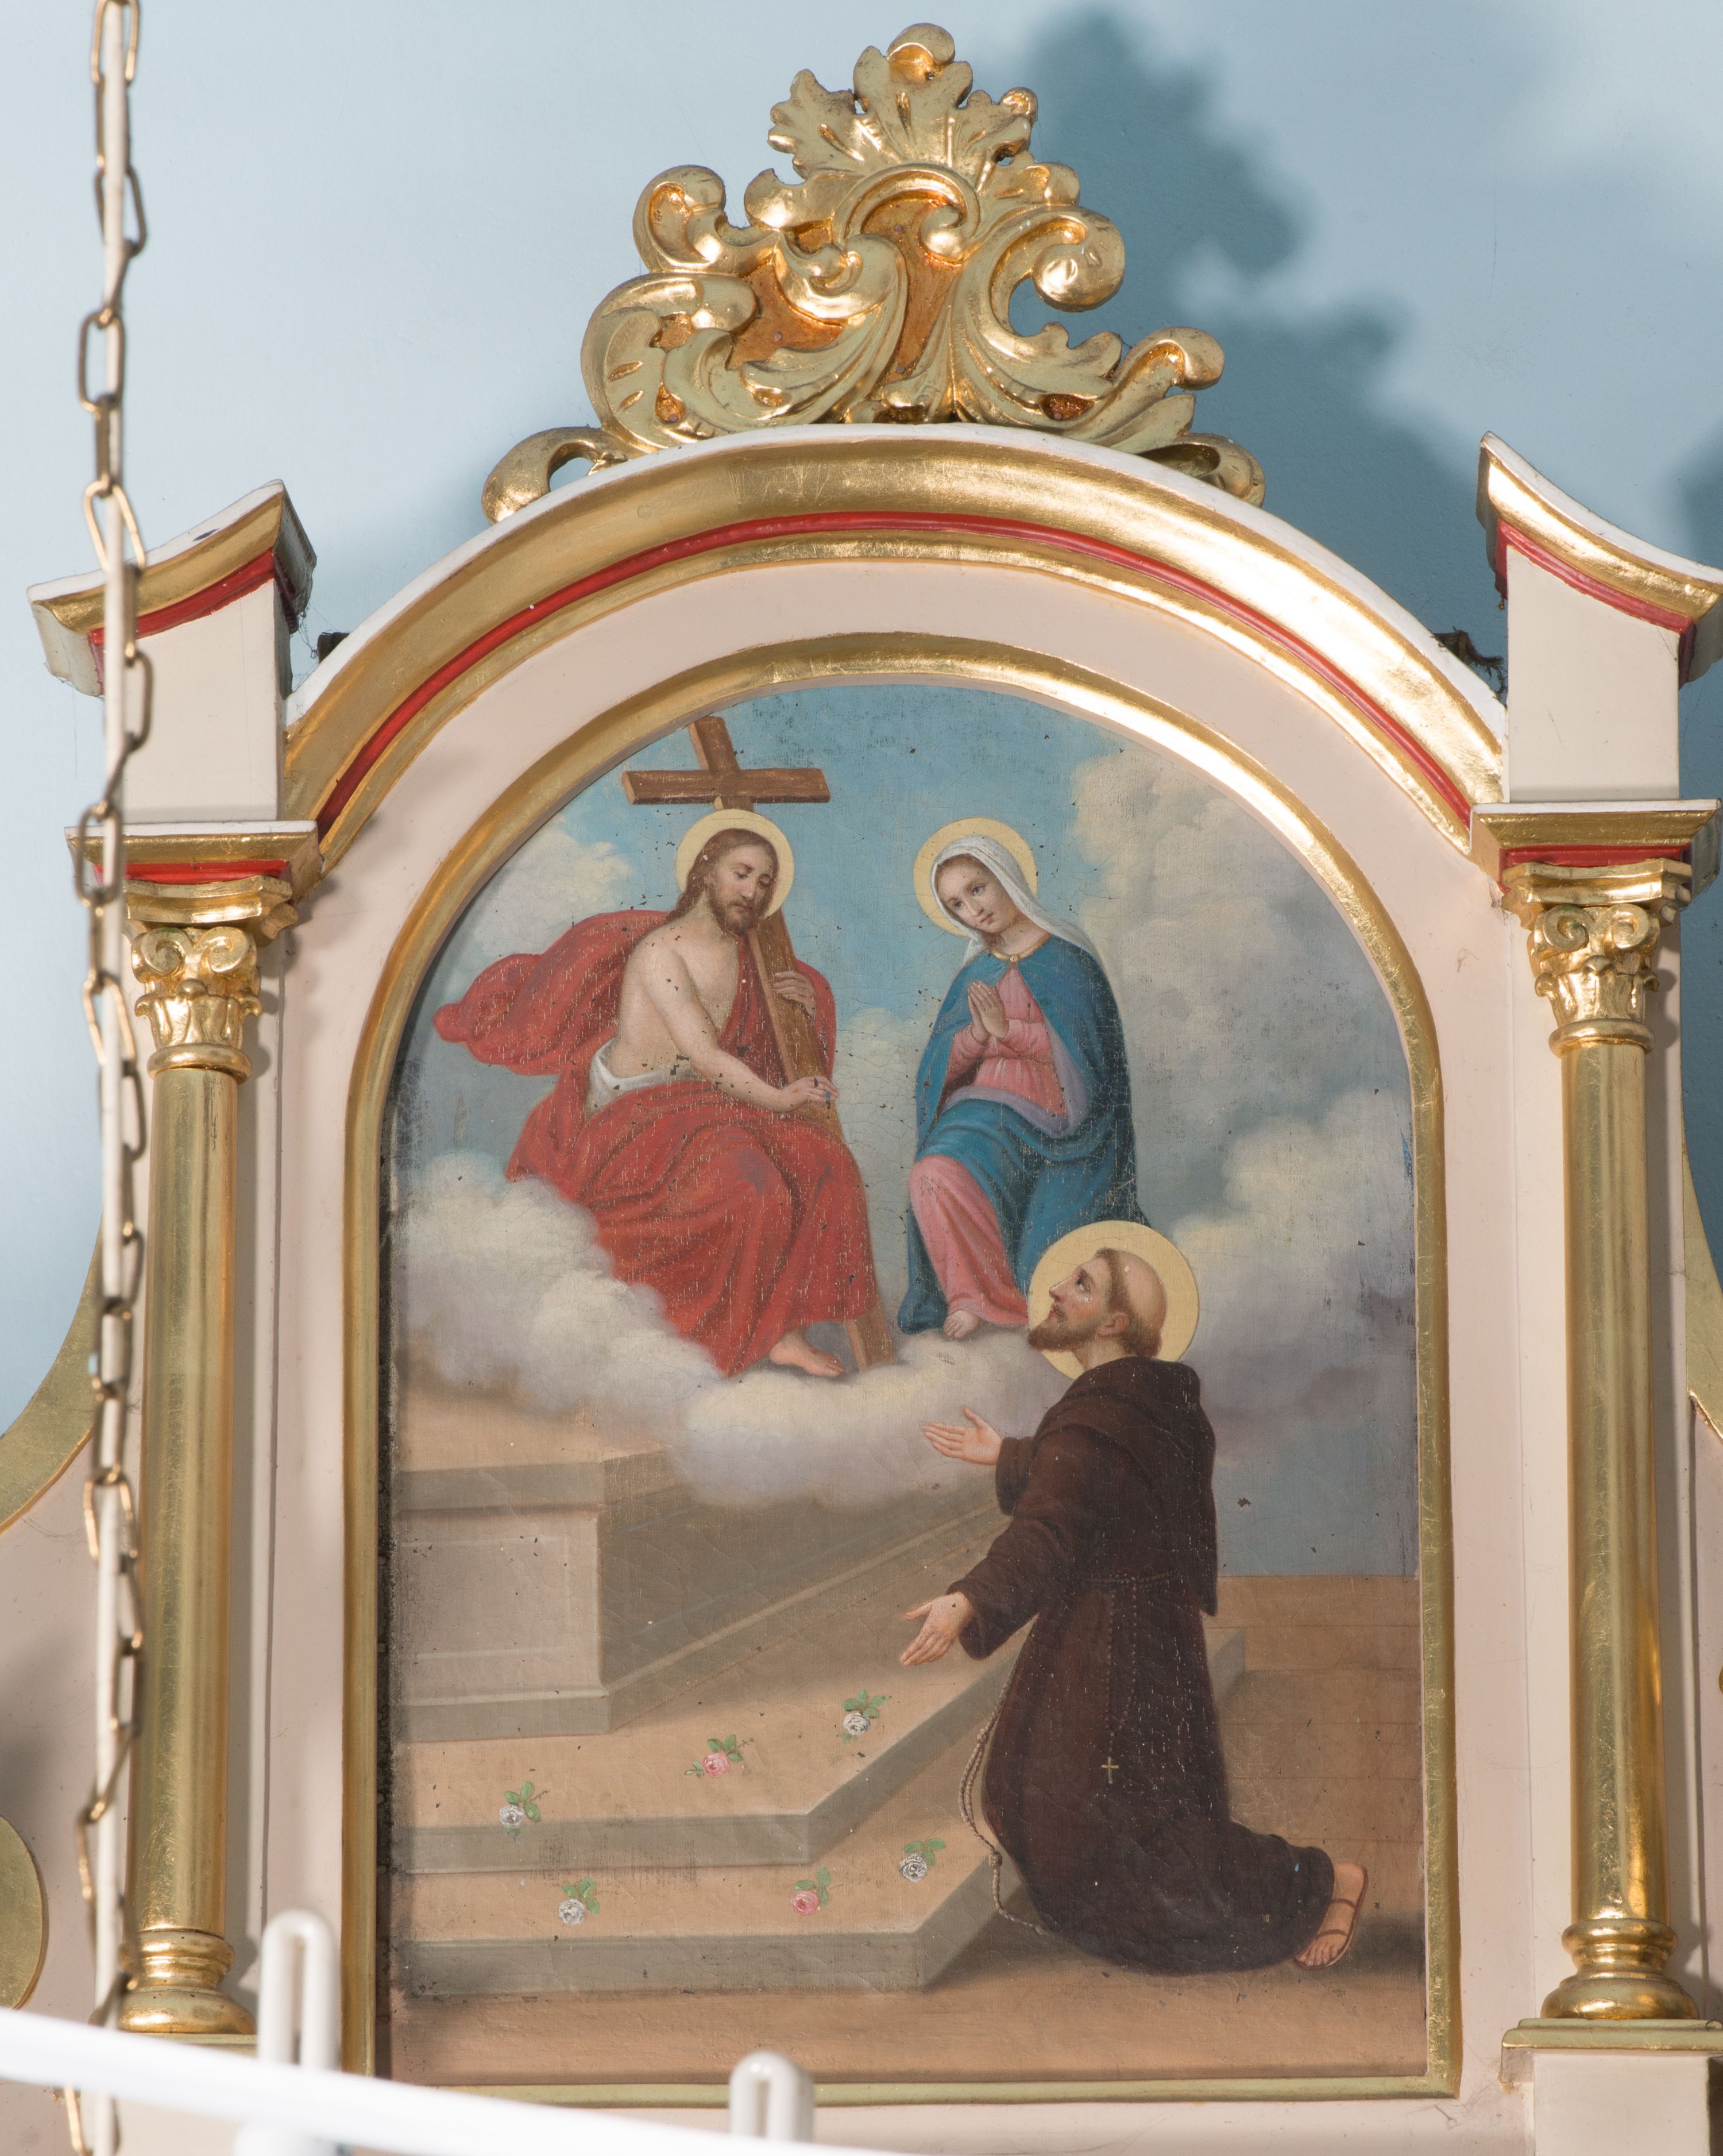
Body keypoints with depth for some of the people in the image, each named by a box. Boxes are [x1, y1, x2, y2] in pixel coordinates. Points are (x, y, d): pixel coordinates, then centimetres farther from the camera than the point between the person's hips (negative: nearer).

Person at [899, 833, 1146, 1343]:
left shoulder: (1064, 958, 3)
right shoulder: (977, 972, 17)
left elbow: (1082, 1051, -6)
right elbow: (942, 1067, 11)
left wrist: (1007, 1031, -11)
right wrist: (975, 1035, -9)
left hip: (1047, 1122, -4)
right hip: (981, 1114, 4)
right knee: (934, 1177, -32)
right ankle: (982, 1295, -17)